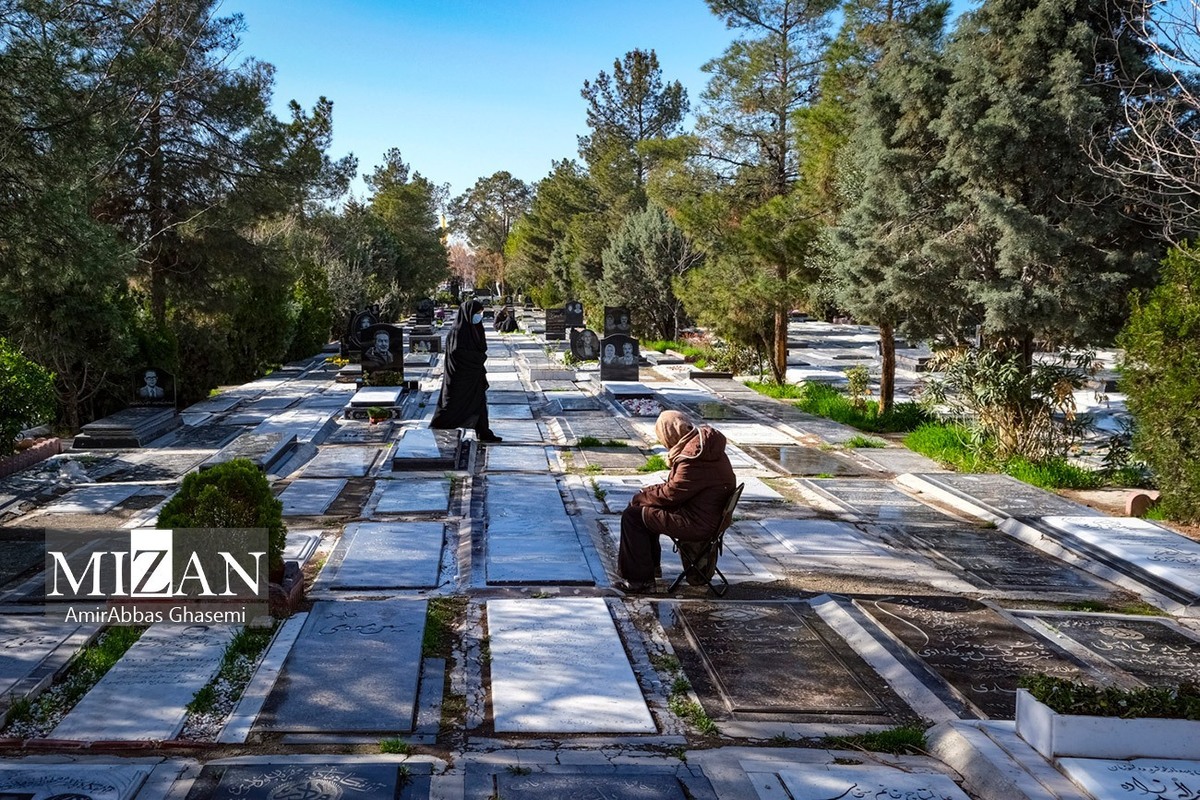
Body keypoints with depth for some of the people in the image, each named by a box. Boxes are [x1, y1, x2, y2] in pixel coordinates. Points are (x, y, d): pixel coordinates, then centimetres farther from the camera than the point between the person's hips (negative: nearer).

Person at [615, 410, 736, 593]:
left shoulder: (693, 460, -27)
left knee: (632, 516, -7)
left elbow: (670, 495, -18)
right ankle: (650, 564, 30)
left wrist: (641, 497, -2)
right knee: (643, 507, 20)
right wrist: (646, 494, 8)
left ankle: (640, 579, 0)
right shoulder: (703, 444, 5)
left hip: (697, 523, -10)